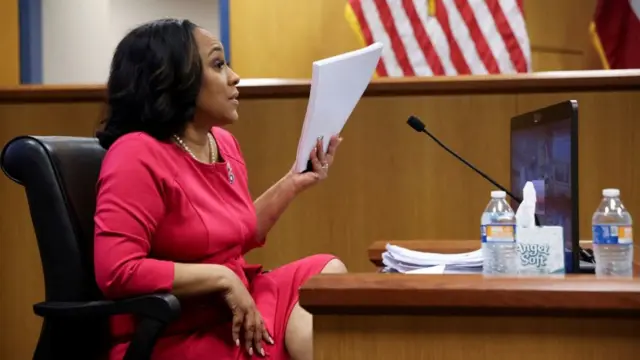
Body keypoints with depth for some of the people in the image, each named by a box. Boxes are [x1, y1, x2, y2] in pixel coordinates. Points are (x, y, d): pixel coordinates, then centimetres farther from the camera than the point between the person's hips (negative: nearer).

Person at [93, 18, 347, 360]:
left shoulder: (223, 143, 9)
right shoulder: (137, 156, -19)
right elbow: (116, 272, -27)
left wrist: (293, 182, 11)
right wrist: (223, 278, -24)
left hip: (234, 306, 9)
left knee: (330, 272, -7)